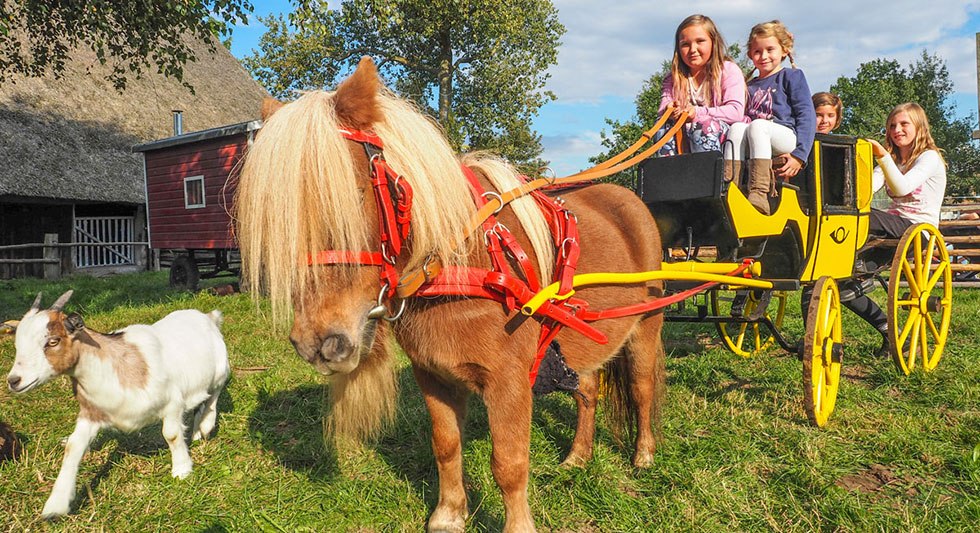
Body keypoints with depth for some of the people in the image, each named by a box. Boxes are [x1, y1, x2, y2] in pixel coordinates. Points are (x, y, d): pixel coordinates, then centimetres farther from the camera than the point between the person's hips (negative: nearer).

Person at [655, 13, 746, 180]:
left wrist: (699, 113, -25)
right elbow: (664, 108, 1)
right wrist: (670, 111, -25)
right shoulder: (674, 78, 15)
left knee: (705, 125, -34)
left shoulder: (728, 70, 0)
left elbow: (736, 111, -14)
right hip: (684, 140, 4)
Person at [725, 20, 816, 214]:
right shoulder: (750, 86, 26)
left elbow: (807, 116, 0)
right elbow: (745, 116, 27)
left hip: (785, 137, -4)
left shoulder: (792, 76, 10)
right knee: (737, 127, -26)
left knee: (758, 125, -33)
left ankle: (759, 193, -46)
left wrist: (799, 154, -11)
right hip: (757, 143, 4)